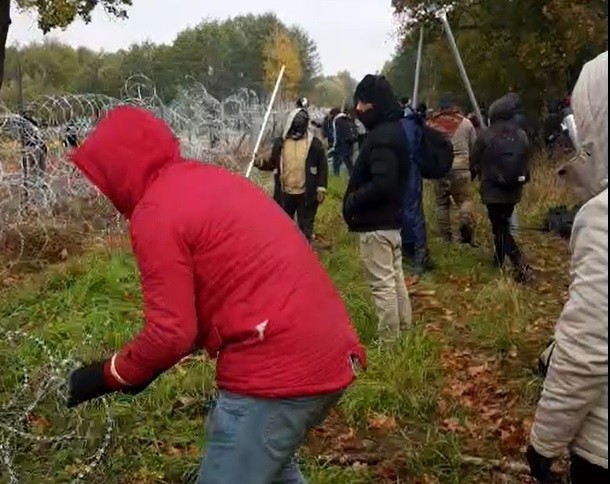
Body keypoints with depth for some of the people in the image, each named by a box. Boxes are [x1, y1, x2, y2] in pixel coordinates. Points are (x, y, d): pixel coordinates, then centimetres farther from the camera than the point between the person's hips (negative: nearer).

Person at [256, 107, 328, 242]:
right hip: (285, 193, 2)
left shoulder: (314, 144, -4)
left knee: (305, 225, 9)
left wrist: (321, 188, -7)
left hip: (306, 194, -2)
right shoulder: (280, 143, 2)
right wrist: (261, 163, -10)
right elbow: (273, 163, 11)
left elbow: (322, 167, -1)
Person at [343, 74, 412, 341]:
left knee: (382, 283, -2)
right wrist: (356, 199, 11)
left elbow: (381, 184, -30)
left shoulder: (381, 137, -21)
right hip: (390, 218, 11)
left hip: (376, 223, -11)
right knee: (395, 277, 19)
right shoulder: (393, 130, 11)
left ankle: (389, 340, 6)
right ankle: (404, 331, 30)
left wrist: (352, 201, -16)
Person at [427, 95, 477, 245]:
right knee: (465, 199, 6)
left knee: (441, 203, 11)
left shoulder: (430, 124, 6)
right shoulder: (465, 123, 6)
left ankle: (446, 237, 14)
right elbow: (474, 147, 12)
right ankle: (466, 221, -23)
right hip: (460, 167, -1)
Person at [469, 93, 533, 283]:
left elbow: (474, 161, -3)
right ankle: (499, 261, 32)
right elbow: (526, 161, 9)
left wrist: (475, 173, 18)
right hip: (513, 189, 5)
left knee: (500, 228, -1)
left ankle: (521, 265, -13)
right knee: (503, 224, 21)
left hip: (493, 189, -5)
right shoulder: (521, 136, 1)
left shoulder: (486, 135, -12)